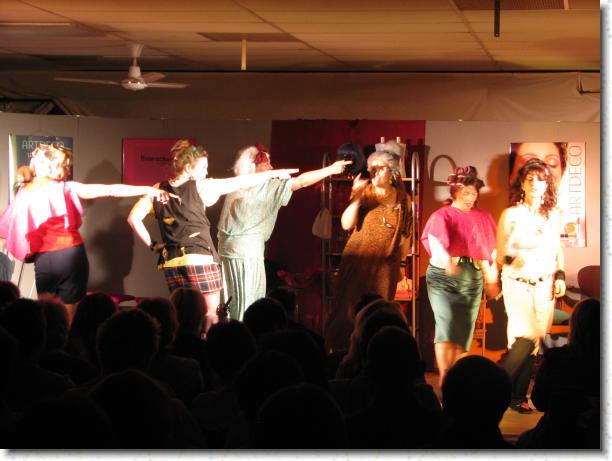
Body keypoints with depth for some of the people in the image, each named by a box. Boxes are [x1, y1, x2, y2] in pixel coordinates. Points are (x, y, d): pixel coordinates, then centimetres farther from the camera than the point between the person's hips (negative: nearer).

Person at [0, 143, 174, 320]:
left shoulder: (24, 193, 5)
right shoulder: (66, 188, -5)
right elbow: (110, 190, -10)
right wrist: (148, 190, -12)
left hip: (42, 260, 3)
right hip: (70, 256, -3)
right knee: (69, 317, 3)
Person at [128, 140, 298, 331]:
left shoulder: (159, 191, 7)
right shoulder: (199, 187, -5)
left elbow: (134, 217, 1)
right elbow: (241, 182, -1)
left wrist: (152, 244, 8)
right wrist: (274, 173, 7)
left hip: (172, 261, 5)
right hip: (200, 259, -5)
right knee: (210, 316, 1)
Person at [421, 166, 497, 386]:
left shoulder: (483, 218, 12)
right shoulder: (442, 216, -3)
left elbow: (490, 250, 16)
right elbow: (434, 240, -22)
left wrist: (491, 274, 10)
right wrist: (445, 260, -40)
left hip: (472, 279, 4)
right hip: (443, 277, -4)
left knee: (464, 333, 4)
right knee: (446, 325, -17)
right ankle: (444, 379, -19)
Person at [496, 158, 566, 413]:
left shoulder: (553, 215, 7)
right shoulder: (511, 215, -4)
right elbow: (499, 255, -1)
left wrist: (560, 275, 8)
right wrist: (511, 255, -20)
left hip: (544, 284, 4)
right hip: (517, 283, -4)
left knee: (535, 340, 0)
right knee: (526, 337, -16)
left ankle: (519, 395, 9)